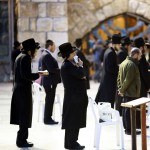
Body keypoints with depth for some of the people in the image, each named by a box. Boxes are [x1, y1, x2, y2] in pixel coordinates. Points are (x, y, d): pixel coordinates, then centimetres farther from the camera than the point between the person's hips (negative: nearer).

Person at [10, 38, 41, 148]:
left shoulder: (20, 56, 13)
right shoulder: (26, 57, -15)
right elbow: (26, 75, -22)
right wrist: (38, 74, -12)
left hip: (19, 88, 9)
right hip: (24, 89, -9)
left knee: (22, 116, 14)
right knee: (25, 116, -1)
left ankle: (22, 140, 20)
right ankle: (21, 140, 3)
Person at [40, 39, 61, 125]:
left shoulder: (46, 54, 16)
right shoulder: (47, 55, -17)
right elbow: (51, 69, -23)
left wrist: (59, 71, 12)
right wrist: (61, 71, -14)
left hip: (49, 81, 11)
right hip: (49, 81, -11)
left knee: (50, 100, 13)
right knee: (49, 100, -5)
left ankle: (48, 118, 18)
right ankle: (47, 119, -1)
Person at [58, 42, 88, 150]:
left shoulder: (70, 64, 15)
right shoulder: (67, 66, -18)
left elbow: (80, 76, 17)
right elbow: (81, 74, -27)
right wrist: (80, 66, -9)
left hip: (76, 96, 10)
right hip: (73, 97, -10)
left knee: (76, 121, 14)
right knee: (72, 121, -4)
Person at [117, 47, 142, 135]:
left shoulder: (124, 63, 13)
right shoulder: (132, 65, -19)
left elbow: (119, 77, 16)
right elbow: (128, 80, -22)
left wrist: (120, 88, 11)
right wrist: (122, 90, -13)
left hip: (125, 92, 10)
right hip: (131, 93, -10)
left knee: (125, 110, 14)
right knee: (130, 111, -5)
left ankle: (127, 128, 22)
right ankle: (129, 130, -1)